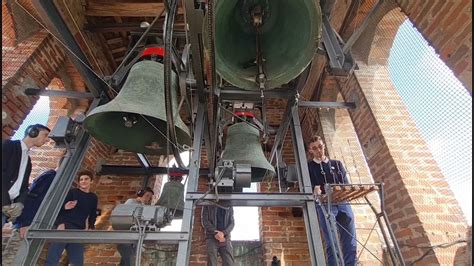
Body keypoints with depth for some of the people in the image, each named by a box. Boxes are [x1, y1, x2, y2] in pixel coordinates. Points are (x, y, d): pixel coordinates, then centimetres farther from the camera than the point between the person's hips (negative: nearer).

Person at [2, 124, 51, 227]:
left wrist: (19, 203, -7)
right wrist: (5, 203, -15)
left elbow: (24, 186, 14)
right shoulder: (8, 145, 2)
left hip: (7, 205, 6)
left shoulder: (28, 160, 23)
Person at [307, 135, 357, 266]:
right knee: (332, 244, -9)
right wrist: (315, 189, -21)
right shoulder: (309, 166, 13)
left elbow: (346, 184, 13)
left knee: (350, 243, -2)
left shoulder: (337, 164, 22)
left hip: (342, 203, 3)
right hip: (324, 205, -3)